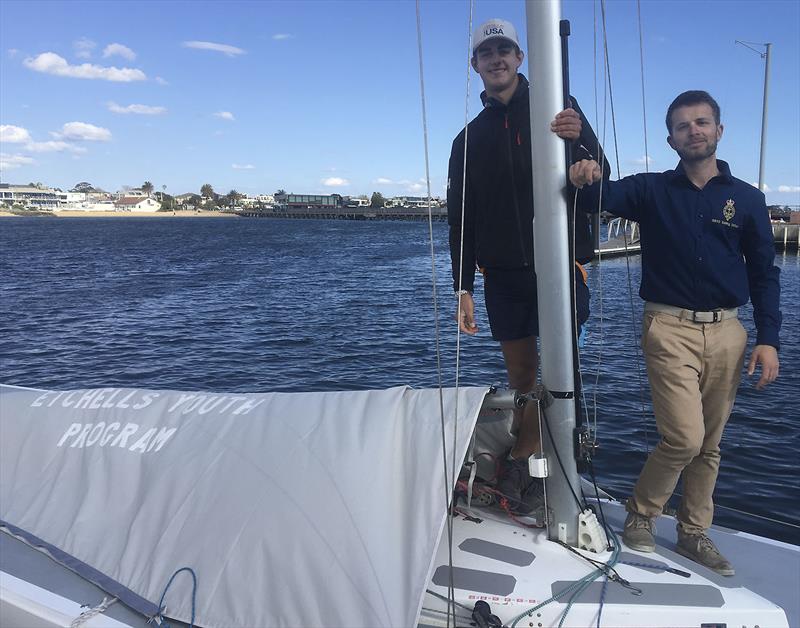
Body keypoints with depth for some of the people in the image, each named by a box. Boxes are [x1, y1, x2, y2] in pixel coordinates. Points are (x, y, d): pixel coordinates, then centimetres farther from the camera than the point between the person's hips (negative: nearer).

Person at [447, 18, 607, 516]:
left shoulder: (558, 110, 4)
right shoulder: (470, 138, 13)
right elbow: (461, 219, 13)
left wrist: (581, 141, -26)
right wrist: (463, 288, 6)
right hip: (503, 274, 3)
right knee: (521, 375, 7)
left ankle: (519, 461, 7)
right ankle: (532, 465, 18)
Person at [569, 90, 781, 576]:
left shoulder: (747, 199, 8)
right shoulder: (653, 190, 4)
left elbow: (764, 273, 9)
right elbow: (603, 195, -11)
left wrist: (768, 338, 0)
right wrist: (586, 178, -36)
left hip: (726, 332, 3)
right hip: (670, 329, -3)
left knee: (710, 444, 11)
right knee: (685, 438, -12)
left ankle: (695, 534, 28)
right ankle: (641, 515, 13)